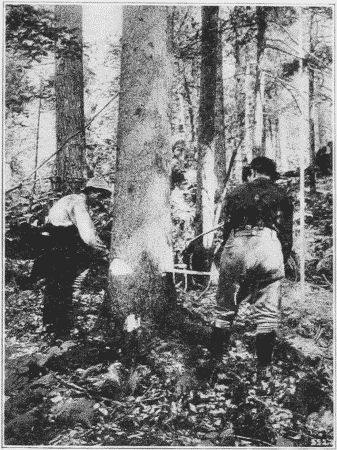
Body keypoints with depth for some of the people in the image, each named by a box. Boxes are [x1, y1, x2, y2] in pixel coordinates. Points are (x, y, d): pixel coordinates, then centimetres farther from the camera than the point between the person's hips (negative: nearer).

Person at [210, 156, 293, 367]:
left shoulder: (236, 193, 23)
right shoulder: (282, 195, 20)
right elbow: (287, 235, 14)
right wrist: (283, 261, 21)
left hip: (236, 245, 1)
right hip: (268, 244, -1)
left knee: (226, 309, 13)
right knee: (268, 312, 6)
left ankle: (216, 355, 19)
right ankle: (264, 363, 8)